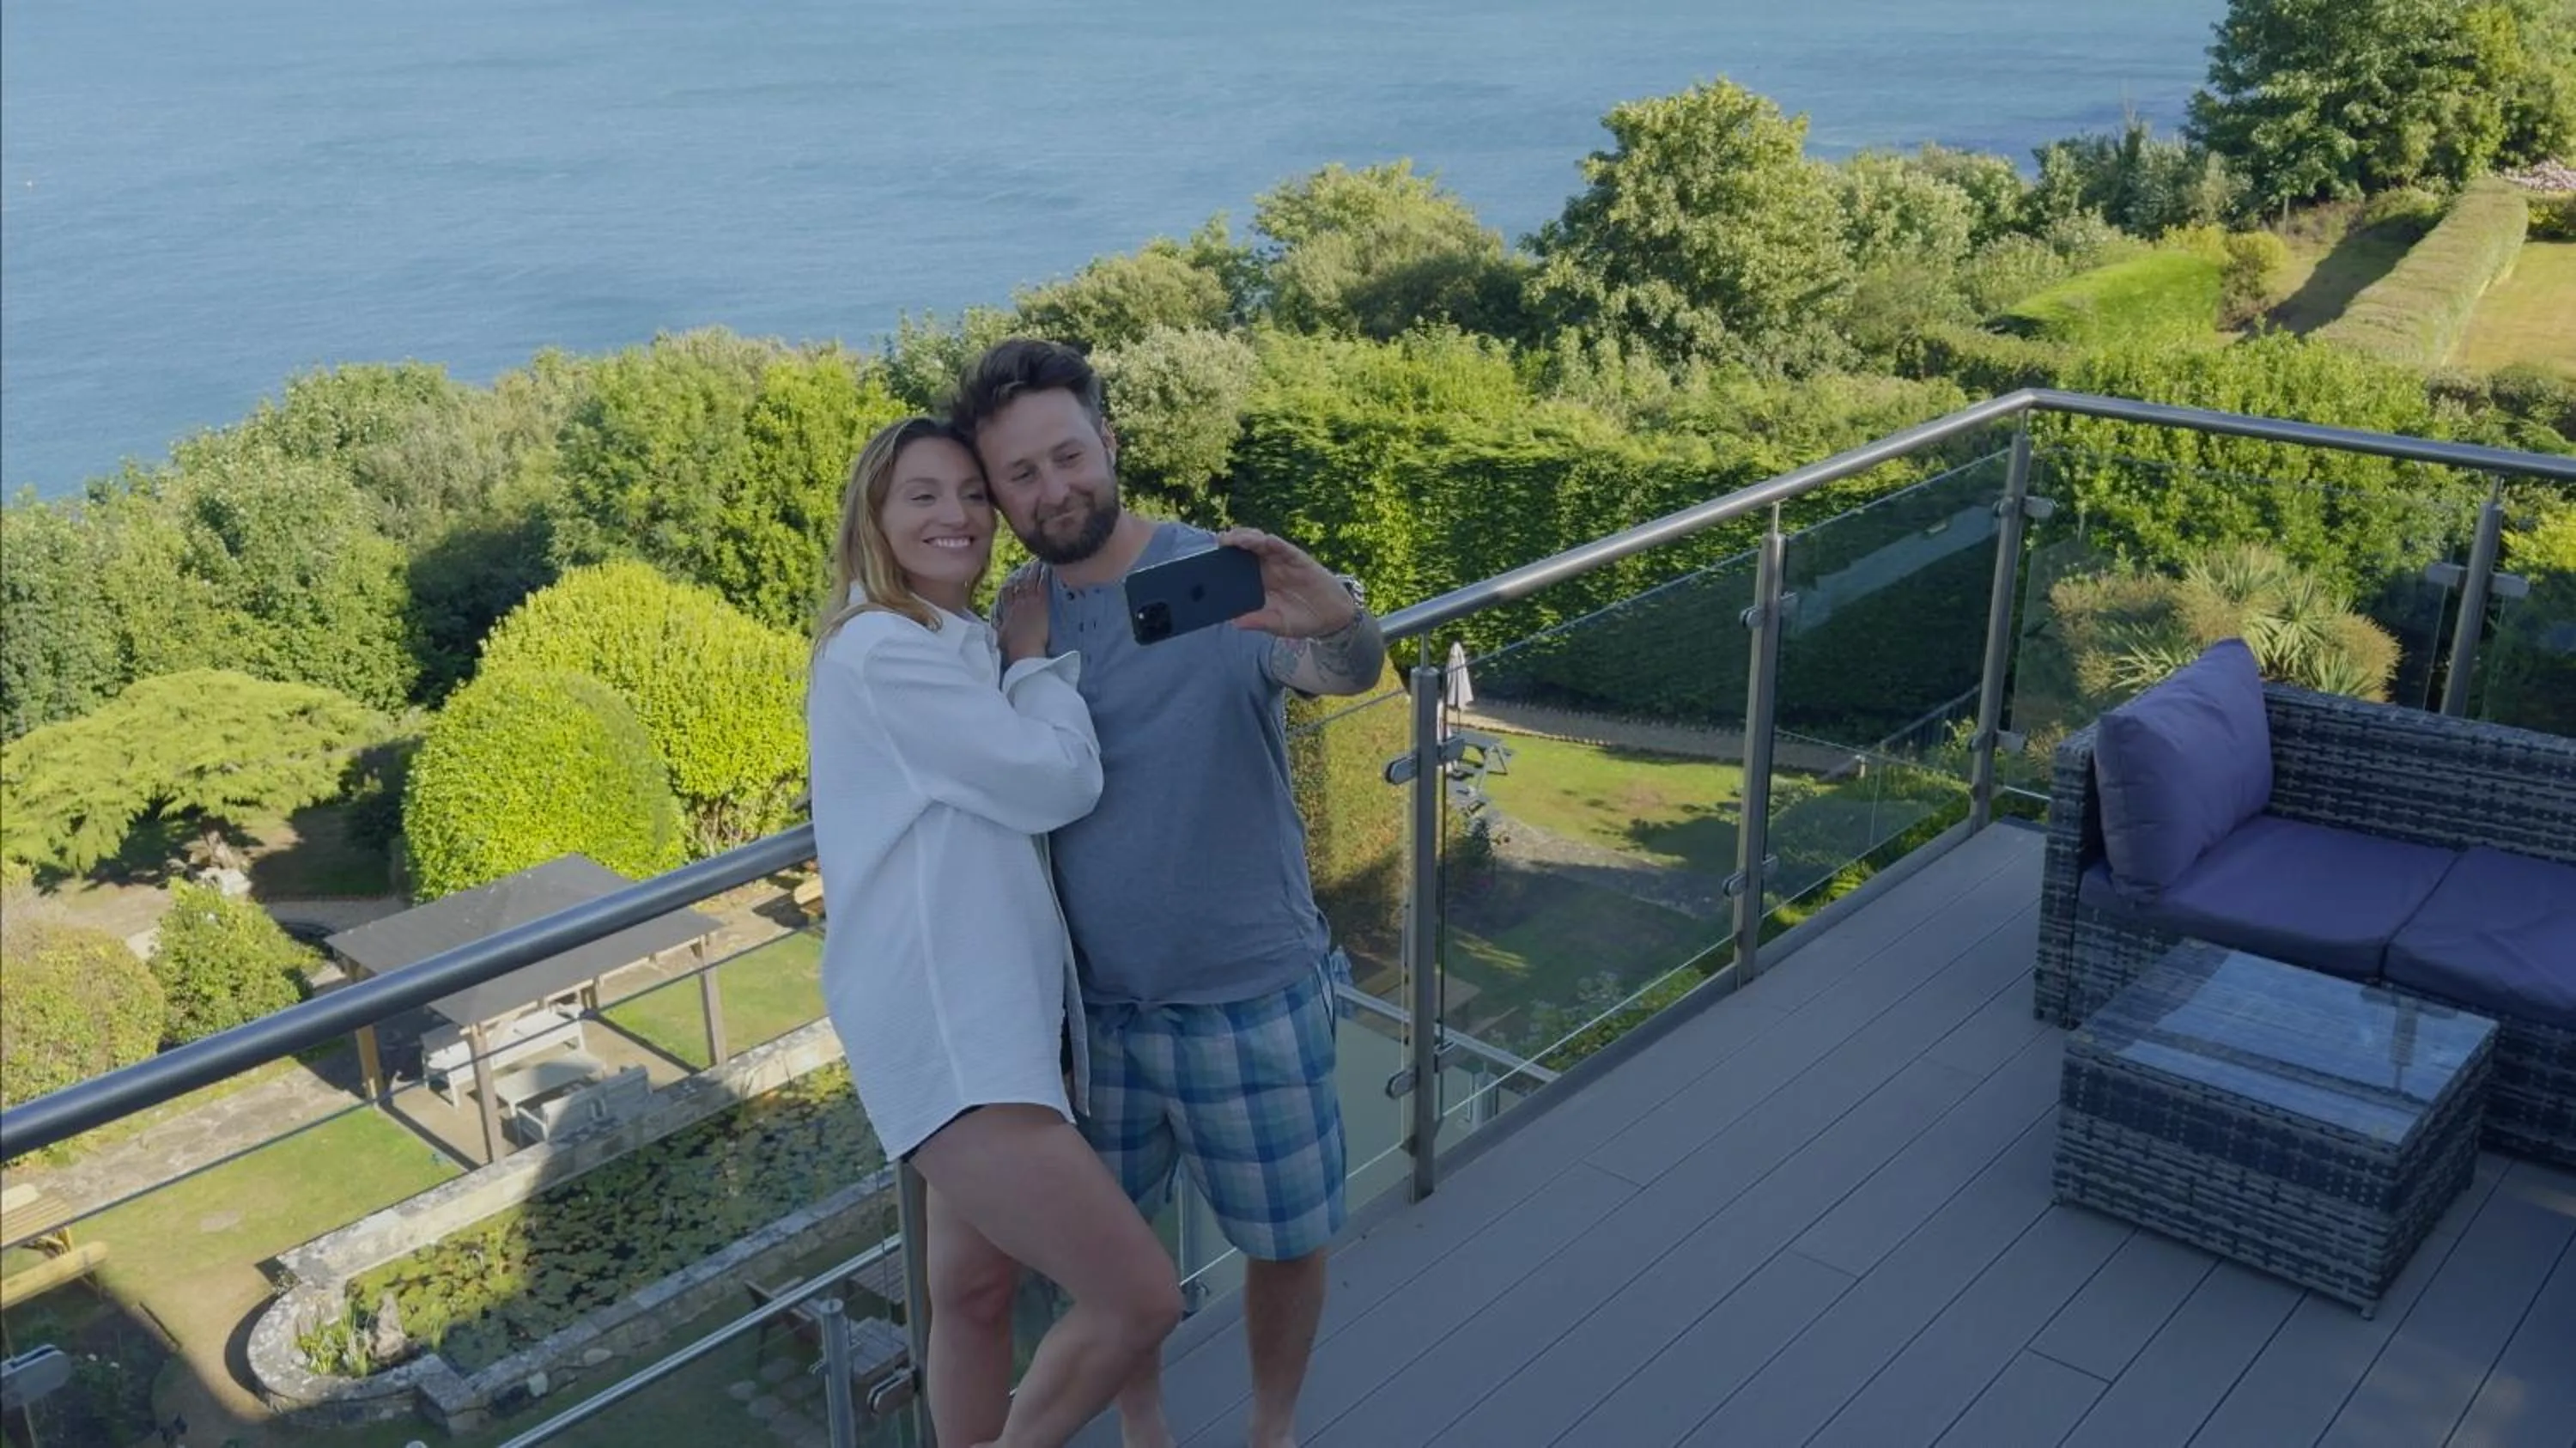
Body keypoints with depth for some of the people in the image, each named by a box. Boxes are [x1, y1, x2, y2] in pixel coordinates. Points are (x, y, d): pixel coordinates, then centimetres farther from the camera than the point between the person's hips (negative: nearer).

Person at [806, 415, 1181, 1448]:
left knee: (974, 1286, 19)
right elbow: (1059, 782, -13)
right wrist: (1034, 658, 3)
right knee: (1139, 1298, -10)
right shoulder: (881, 648, -14)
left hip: (994, 1012, 10)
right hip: (945, 1032, -10)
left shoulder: (966, 647, 17)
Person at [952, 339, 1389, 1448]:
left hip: (1248, 1000, -3)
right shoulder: (1016, 614, -2)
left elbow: (1349, 672, -36)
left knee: (1286, 1237, 15)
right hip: (1091, 1002, 4)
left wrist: (1338, 622, -59)